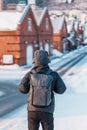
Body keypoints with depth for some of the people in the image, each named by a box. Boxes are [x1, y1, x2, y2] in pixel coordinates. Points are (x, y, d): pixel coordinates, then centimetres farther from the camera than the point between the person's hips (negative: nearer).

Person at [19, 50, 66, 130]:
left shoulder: (30, 74, -8)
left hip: (33, 109, 1)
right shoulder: (53, 75, -9)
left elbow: (23, 89, 1)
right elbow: (61, 90, 0)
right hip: (47, 111, -1)